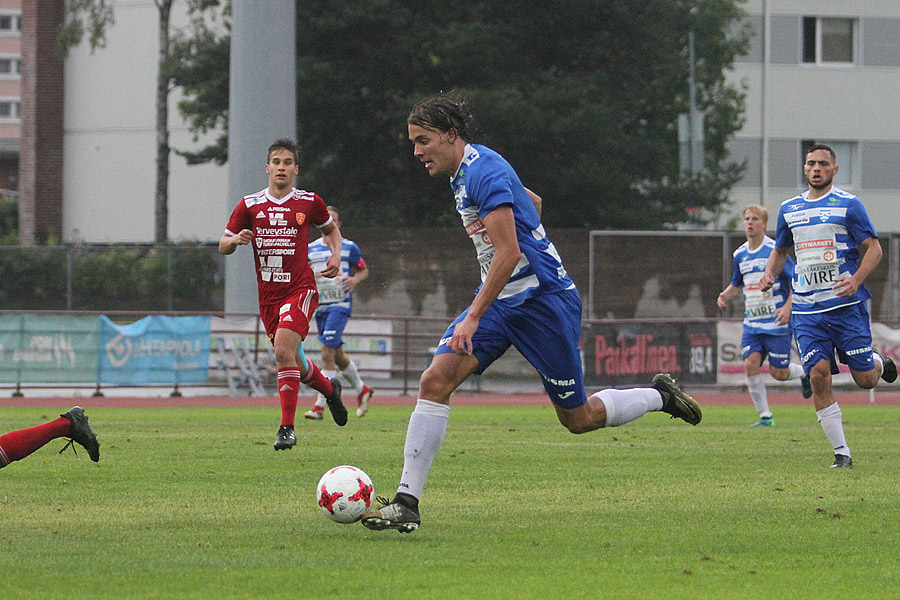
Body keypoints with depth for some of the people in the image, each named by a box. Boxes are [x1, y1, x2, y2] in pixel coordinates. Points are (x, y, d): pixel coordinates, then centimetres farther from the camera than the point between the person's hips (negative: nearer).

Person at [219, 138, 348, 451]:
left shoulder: (309, 202, 1)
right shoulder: (250, 205, 3)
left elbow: (330, 228, 21)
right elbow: (223, 246, 8)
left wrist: (336, 254, 3)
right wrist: (235, 240, -15)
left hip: (300, 289, -4)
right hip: (268, 295, 4)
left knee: (283, 349, -25)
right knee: (293, 362, 12)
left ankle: (287, 428, -20)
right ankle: (329, 389, 45)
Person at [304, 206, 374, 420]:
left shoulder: (348, 248, 3)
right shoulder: (310, 249, 12)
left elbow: (364, 270, 12)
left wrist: (355, 279, -10)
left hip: (340, 304, -5)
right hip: (319, 306, 5)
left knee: (328, 353, -16)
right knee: (338, 356, 12)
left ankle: (319, 405, -17)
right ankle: (362, 390, 34)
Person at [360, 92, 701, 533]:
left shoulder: (483, 171, -20)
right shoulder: (465, 171, 10)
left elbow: (508, 253, -26)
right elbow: (534, 202, 26)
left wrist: (474, 318, -28)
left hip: (543, 301, -9)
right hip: (499, 299, 9)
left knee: (578, 418, 2)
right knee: (435, 380, -12)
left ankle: (660, 395, 29)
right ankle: (406, 502, -15)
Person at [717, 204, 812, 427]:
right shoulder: (740, 254, 8)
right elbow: (736, 284, 24)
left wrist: (788, 307, -21)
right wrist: (724, 296, 2)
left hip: (776, 323, -5)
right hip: (751, 323, 5)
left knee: (778, 373, -3)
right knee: (751, 364, -12)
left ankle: (804, 372, 32)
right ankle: (765, 416, -2)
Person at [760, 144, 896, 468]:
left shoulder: (848, 204, -1)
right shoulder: (790, 209, 13)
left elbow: (874, 248, -3)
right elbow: (780, 250, 26)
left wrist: (856, 279, -20)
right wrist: (769, 274, 5)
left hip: (846, 305, -3)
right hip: (807, 310, 3)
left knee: (865, 380, -3)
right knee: (819, 376, -10)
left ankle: (880, 364, 36)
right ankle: (841, 452, -3)